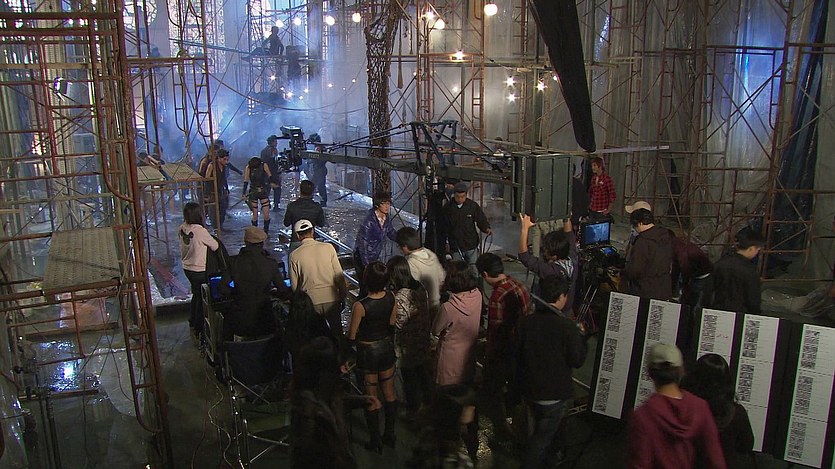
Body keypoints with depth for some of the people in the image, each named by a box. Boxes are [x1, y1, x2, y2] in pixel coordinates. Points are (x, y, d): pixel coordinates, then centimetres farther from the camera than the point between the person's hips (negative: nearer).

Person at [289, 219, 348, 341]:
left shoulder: (295, 255, -7)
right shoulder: (328, 248, -7)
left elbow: (294, 285, 0)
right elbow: (339, 275, -3)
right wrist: (343, 295, 9)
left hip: (310, 301, 0)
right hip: (332, 299, 1)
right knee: (337, 332, 18)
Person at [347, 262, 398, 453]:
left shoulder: (360, 306, -27)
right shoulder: (390, 298, -12)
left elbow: (352, 335, -16)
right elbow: (392, 322, 2)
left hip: (368, 351, -5)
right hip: (387, 346, 5)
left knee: (371, 397, 10)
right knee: (389, 392, 19)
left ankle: (376, 441, 23)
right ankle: (390, 434, 34)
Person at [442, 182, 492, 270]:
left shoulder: (472, 205, -5)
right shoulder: (447, 207, -4)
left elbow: (481, 220, 4)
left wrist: (487, 228, -17)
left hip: (471, 246, 0)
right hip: (455, 247, 0)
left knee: (474, 271, 1)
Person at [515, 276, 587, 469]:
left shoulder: (525, 322, -10)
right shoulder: (568, 327, -23)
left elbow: (517, 354, 1)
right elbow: (577, 360, -13)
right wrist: (580, 336, 1)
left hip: (529, 389, 6)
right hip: (555, 394, -5)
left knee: (541, 429, 29)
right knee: (542, 437, 10)